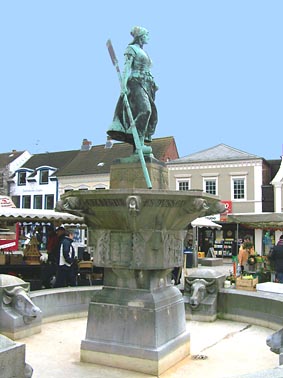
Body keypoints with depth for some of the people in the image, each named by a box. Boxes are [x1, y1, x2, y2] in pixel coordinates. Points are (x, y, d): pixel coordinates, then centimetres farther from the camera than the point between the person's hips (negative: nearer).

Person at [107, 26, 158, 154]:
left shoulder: (144, 53, 28)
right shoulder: (131, 49, 3)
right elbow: (127, 67, -9)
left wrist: (153, 85, 18)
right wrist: (123, 83, -21)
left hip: (146, 85, 9)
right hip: (135, 83, -9)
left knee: (151, 114, -3)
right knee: (144, 110, -27)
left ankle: (138, 146, -5)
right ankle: (140, 144, -32)